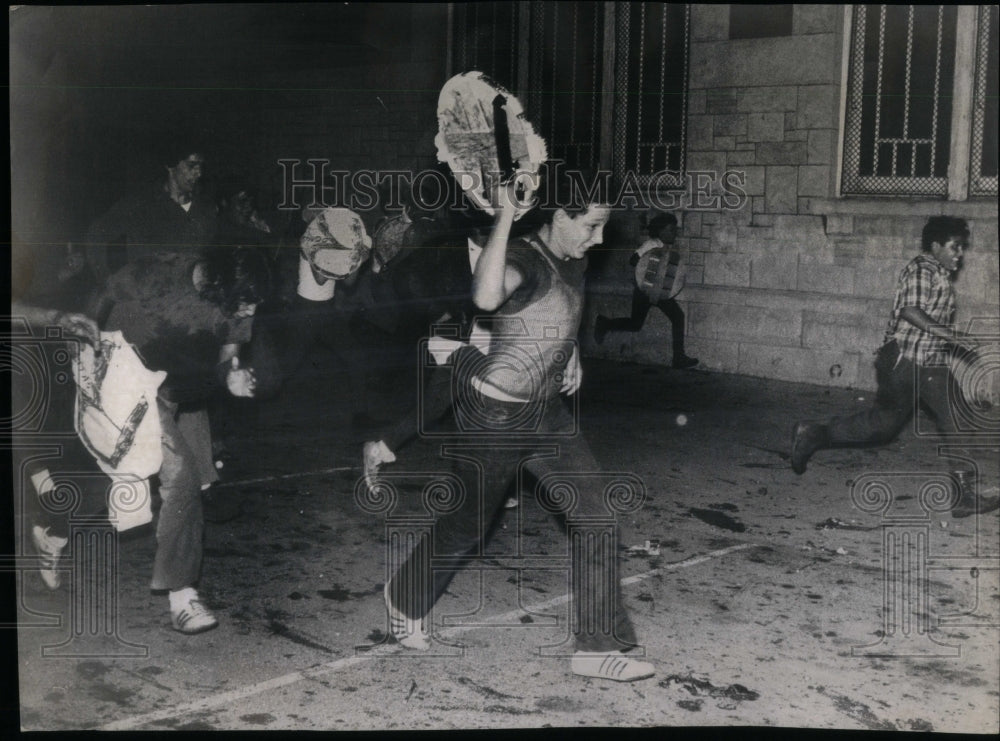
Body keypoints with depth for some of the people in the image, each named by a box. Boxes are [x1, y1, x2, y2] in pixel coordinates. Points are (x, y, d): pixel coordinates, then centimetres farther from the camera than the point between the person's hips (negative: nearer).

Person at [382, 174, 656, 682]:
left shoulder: (573, 261, 4)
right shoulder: (525, 260, -24)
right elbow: (486, 297, -50)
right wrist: (504, 217, -43)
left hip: (544, 412, 8)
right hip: (494, 416, -8)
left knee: (594, 518, -1)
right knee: (467, 526, 11)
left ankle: (598, 646, 7)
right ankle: (405, 599, 40)